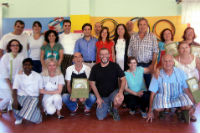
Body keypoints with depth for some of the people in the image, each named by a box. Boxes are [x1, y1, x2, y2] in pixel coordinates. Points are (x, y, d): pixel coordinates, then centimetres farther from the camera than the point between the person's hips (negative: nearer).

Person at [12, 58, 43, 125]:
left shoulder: (38, 76, 2)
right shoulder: (18, 76, 1)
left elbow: (41, 90, 3)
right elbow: (15, 89, -9)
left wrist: (39, 101, -13)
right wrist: (15, 100, -27)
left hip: (33, 97, -1)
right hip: (21, 96, 1)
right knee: (15, 104, -33)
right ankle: (19, 118, 3)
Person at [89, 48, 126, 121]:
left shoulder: (115, 66, -7)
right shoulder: (95, 68, -3)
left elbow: (123, 79, -7)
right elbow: (92, 83, 2)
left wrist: (121, 92, -24)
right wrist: (98, 97, -4)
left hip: (113, 92, -2)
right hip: (102, 96, 2)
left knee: (119, 100, -37)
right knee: (100, 117, -9)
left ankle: (114, 110, 1)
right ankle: (108, 106, 26)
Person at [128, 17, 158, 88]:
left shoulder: (152, 36, 5)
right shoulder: (133, 37, 10)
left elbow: (155, 51, -1)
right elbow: (129, 53, 10)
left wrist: (153, 64, -10)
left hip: (148, 64, -1)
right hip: (136, 64, 1)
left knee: (149, 83, -2)